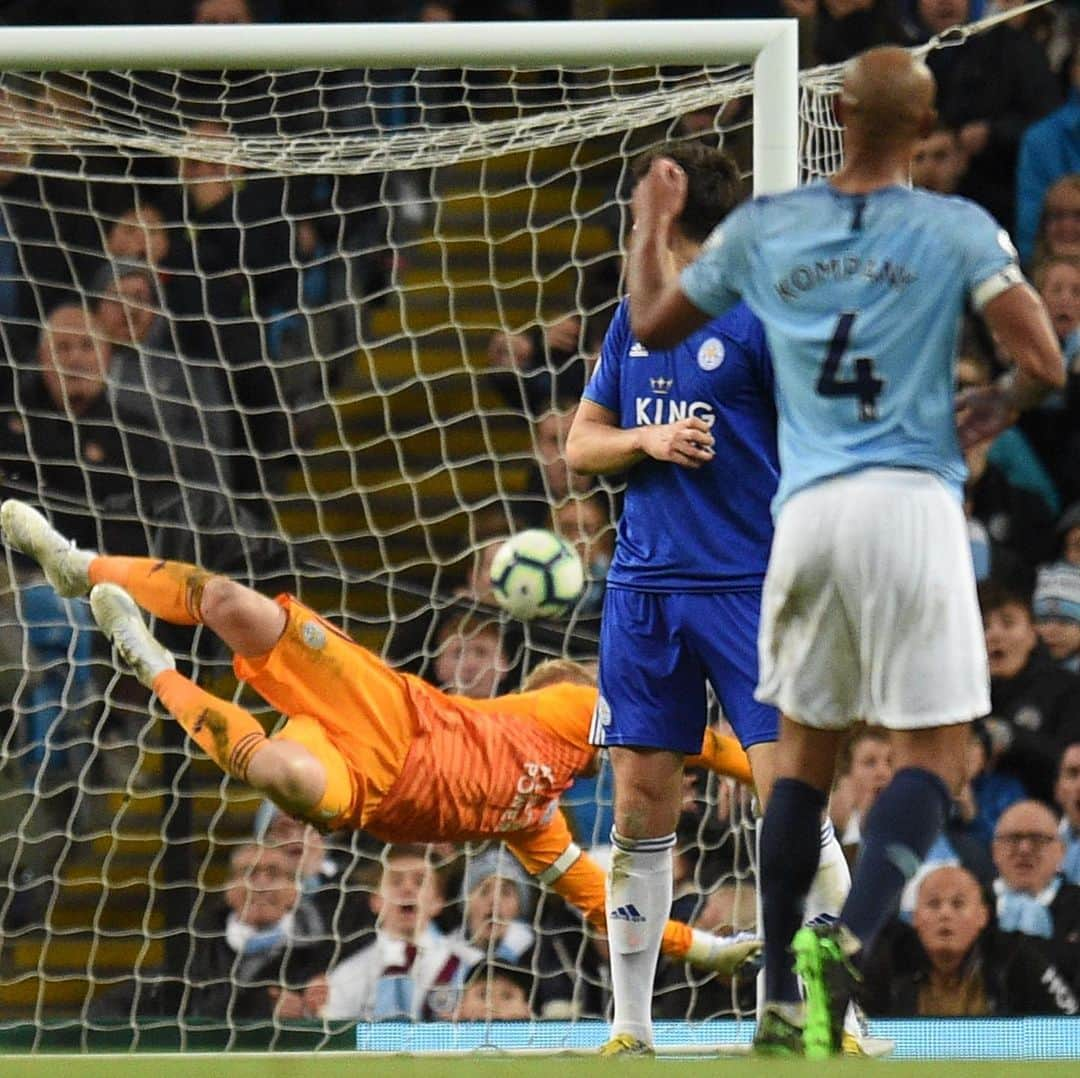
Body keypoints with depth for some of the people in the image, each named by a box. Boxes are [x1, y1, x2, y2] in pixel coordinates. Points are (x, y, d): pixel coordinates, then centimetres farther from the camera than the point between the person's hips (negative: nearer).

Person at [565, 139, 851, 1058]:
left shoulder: (758, 317, -3)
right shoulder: (634, 320, 15)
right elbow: (581, 445, 19)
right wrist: (646, 441, -3)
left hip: (748, 587, -5)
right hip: (644, 591, 5)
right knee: (641, 810, 4)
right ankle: (631, 1031, 11)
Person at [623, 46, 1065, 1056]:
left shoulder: (761, 227, 9)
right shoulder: (958, 229, 0)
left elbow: (653, 324, 21)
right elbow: (1044, 362, -7)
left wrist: (651, 222, 38)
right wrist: (1000, 404, 15)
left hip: (807, 512, 4)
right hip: (912, 503, -3)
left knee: (803, 750, 15)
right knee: (930, 752, -1)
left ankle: (781, 1003, 11)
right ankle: (847, 941, -25)